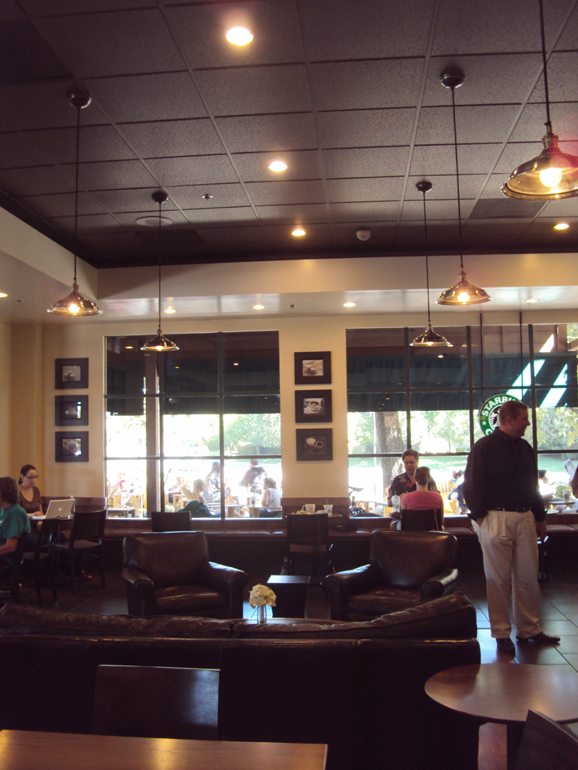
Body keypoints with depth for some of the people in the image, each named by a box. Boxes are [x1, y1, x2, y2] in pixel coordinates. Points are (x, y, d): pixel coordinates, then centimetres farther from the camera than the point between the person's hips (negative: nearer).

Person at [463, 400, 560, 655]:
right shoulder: (484, 447, -5)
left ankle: (530, 629, 20)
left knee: (528, 577, 8)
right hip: (496, 519, -6)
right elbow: (471, 485, -6)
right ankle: (501, 634, 10)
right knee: (499, 580, 1)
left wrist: (540, 517, 18)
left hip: (525, 518, 6)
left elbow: (533, 486, 21)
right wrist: (479, 516, -10)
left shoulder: (525, 448, 14)